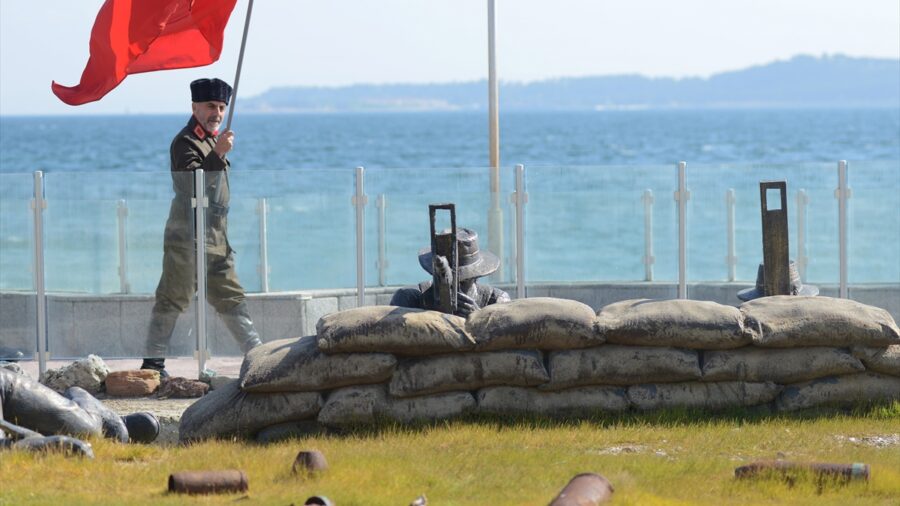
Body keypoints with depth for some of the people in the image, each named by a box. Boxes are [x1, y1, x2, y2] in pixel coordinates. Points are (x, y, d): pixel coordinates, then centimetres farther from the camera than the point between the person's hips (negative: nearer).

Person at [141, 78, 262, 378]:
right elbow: (192, 184, -26)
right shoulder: (184, 143, -12)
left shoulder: (211, 139, 18)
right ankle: (153, 361, -3)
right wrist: (218, 154, -32)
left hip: (216, 239, 9)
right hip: (188, 237, -9)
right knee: (174, 297, -6)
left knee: (230, 297, 11)